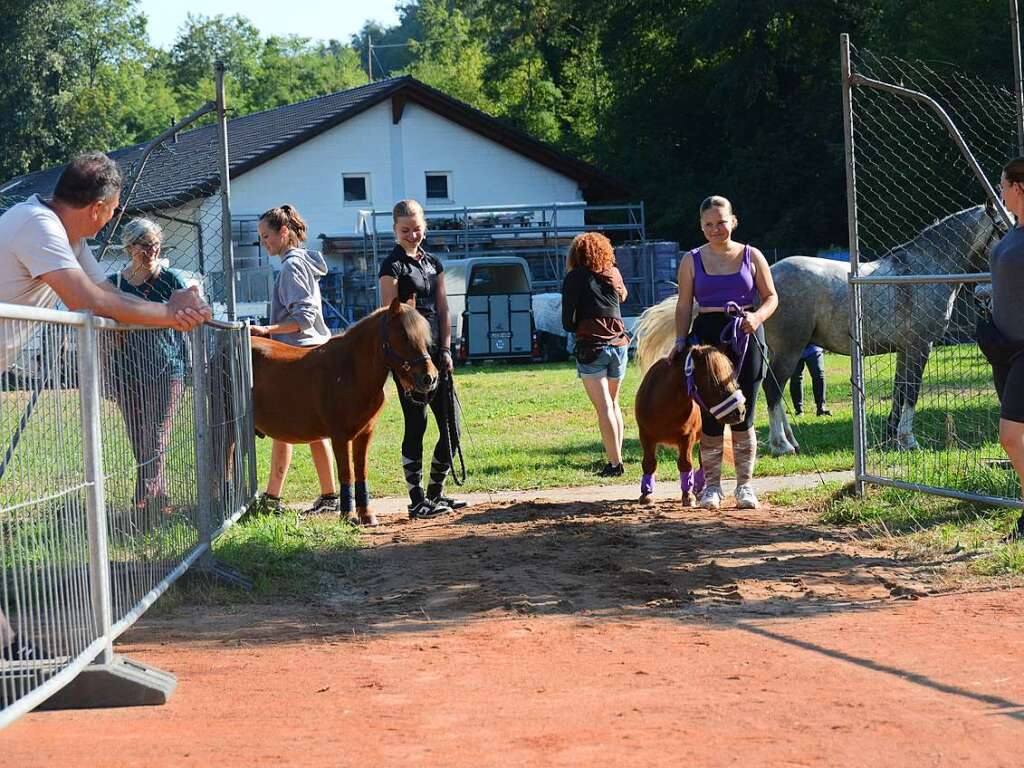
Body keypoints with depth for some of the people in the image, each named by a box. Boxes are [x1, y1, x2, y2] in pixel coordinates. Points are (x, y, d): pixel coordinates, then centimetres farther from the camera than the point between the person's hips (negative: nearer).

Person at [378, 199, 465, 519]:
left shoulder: (433, 263, 15)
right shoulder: (393, 266, -5)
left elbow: (443, 310, 14)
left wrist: (446, 349, 5)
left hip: (435, 351, 7)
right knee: (416, 424, -5)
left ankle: (436, 493, 19)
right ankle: (417, 501, 0)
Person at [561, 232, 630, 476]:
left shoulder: (574, 278, -3)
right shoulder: (614, 273, 9)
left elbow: (567, 322, -6)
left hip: (591, 346, -5)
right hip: (619, 344, 5)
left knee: (603, 407, -6)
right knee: (613, 403, 18)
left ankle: (615, 463, -10)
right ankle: (617, 455, 20)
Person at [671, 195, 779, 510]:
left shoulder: (751, 257, 5)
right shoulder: (692, 261, 6)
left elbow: (771, 297, 6)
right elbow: (684, 305, 6)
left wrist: (757, 317, -14)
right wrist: (680, 340, -6)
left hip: (746, 337, 0)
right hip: (707, 336, 0)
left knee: (743, 416, 3)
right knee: (711, 415, 0)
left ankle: (745, 485, 11)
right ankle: (711, 484, 9)